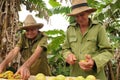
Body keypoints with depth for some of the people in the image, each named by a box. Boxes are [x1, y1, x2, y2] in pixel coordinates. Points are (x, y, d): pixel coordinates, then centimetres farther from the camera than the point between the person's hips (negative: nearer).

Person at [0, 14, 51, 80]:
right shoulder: (23, 37, -1)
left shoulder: (43, 37, -10)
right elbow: (14, 51, -13)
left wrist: (25, 65, -42)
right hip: (26, 75, 3)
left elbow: (37, 52, -25)